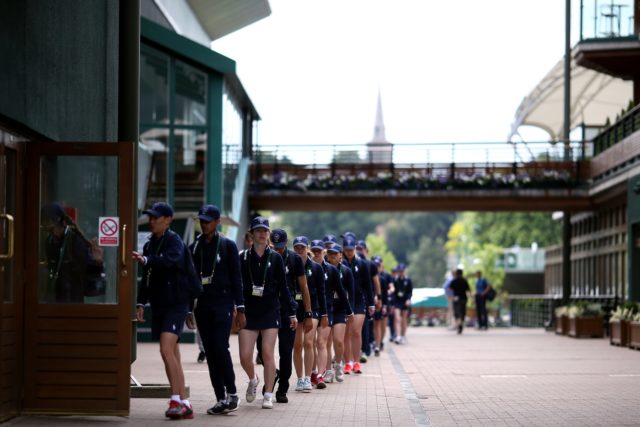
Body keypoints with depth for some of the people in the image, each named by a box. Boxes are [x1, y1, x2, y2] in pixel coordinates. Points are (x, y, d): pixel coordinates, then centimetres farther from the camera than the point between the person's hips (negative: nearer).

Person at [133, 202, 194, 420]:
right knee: (173, 356, 8)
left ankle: (176, 400, -21)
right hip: (158, 306, 8)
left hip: (175, 305, -8)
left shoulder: (174, 241, -8)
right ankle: (184, 404, 12)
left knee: (167, 349, -20)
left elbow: (169, 260, -30)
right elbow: (146, 277, 19)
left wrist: (146, 260, -43)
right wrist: (141, 303, 12)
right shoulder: (150, 244, 15)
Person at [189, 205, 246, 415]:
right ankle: (221, 399, 6)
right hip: (202, 306, 4)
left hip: (222, 304, -4)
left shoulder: (228, 245, 2)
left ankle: (232, 393, -4)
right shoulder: (194, 247, 11)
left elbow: (236, 278, 0)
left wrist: (240, 309, -4)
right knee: (210, 353, 3)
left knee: (220, 348, -15)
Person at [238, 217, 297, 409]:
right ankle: (253, 380, 29)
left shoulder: (275, 258, 3)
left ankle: (268, 395, 3)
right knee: (245, 356, -3)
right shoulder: (243, 257, 2)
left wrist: (291, 314, 6)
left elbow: (283, 288, 6)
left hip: (270, 312, 0)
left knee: (268, 354, -5)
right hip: (248, 312, 1)